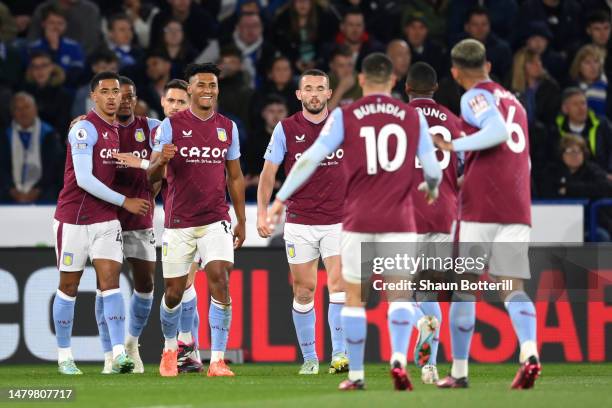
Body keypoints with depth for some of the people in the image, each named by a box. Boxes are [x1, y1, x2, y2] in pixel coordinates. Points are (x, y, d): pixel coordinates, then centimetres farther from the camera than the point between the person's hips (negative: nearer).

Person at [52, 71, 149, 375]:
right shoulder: (85, 129, -14)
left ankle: (119, 353, -17)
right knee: (68, 287, 5)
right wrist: (124, 201, -16)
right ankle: (64, 355, 16)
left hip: (106, 219, 5)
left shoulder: (119, 130, 11)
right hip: (73, 220, -5)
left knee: (110, 281, -8)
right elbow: (83, 179, -20)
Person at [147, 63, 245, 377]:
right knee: (174, 291, 6)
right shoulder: (171, 125, -3)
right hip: (178, 222, -1)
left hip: (216, 221, 1)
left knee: (220, 282, -16)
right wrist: (161, 161, -26)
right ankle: (170, 349, 33)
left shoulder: (227, 127, 7)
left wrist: (241, 221, 13)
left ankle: (217, 360, -15)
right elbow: (151, 176, -3)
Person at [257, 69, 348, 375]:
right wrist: (262, 212, -6)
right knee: (304, 291, 3)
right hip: (299, 222, 0)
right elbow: (269, 172, 3)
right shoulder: (286, 129, 1)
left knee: (339, 286, -14)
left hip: (338, 221, 0)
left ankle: (340, 354, -13)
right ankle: (309, 358, 12)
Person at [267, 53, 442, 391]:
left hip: (358, 220, 0)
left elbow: (310, 159, -5)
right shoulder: (413, 117, 4)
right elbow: (432, 169, 7)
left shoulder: (344, 117, 1)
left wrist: (280, 199, 1)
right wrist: (432, 189, 30)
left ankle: (356, 375, 11)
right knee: (400, 296, 4)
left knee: (354, 297, 10)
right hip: (399, 222, 0)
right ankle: (399, 360, -19)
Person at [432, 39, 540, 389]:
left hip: (481, 207, -6)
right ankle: (530, 353, -27)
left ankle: (460, 371, 7)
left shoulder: (475, 97, -2)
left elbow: (498, 131, -21)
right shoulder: (514, 101, 22)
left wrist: (453, 146, -15)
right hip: (518, 208, 6)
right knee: (513, 287, -2)